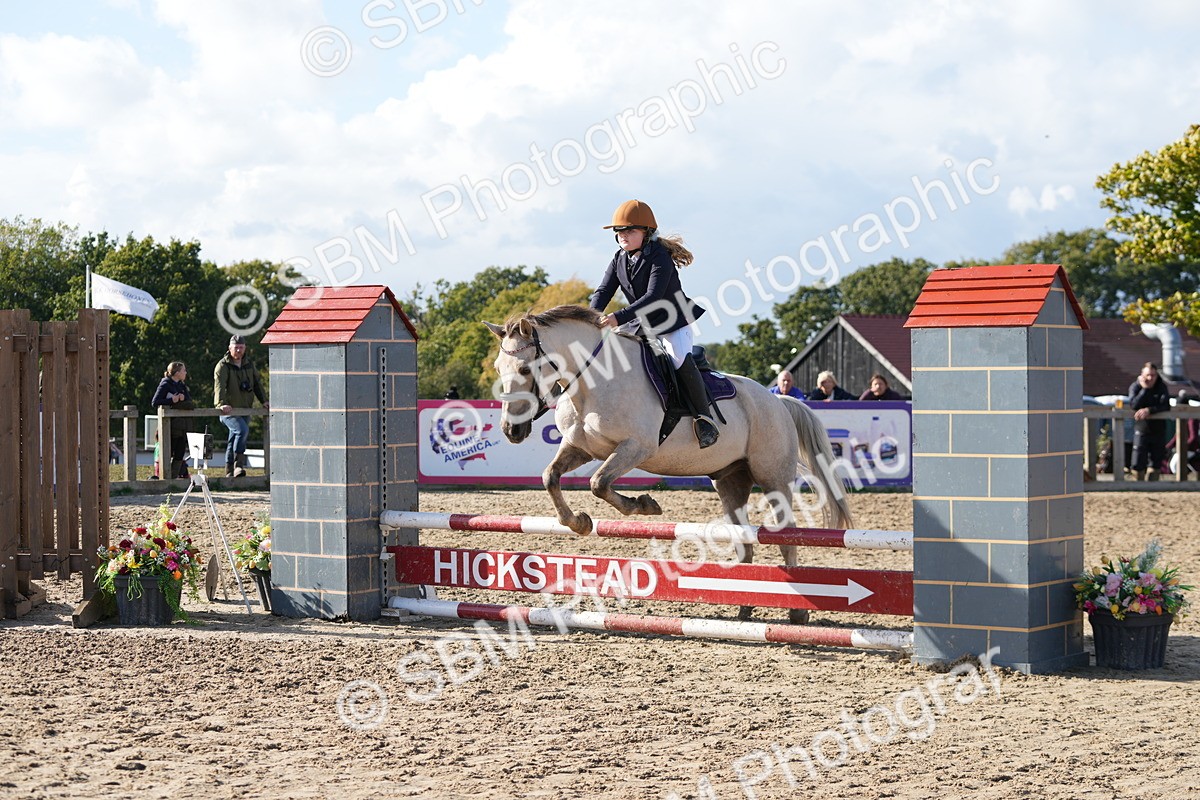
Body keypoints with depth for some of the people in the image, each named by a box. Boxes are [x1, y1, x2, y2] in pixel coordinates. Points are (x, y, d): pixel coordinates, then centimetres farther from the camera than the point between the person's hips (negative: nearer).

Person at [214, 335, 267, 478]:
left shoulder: (249, 365, 13)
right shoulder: (223, 366, -8)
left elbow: (257, 383, 20)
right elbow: (219, 386, -21)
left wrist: (264, 401, 9)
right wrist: (222, 403, -36)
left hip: (244, 410, 6)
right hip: (228, 410, -6)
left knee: (234, 440, 10)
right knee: (242, 430, -28)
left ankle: (229, 471, 17)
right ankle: (238, 464, -28)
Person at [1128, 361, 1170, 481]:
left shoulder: (1162, 387, -1)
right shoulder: (1135, 387, -4)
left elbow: (1166, 406, -14)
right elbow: (1134, 405, -20)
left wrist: (1149, 410, -26)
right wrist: (1144, 389, -20)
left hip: (1158, 429, 2)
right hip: (1141, 429, -2)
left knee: (1156, 462, 7)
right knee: (1138, 464, -6)